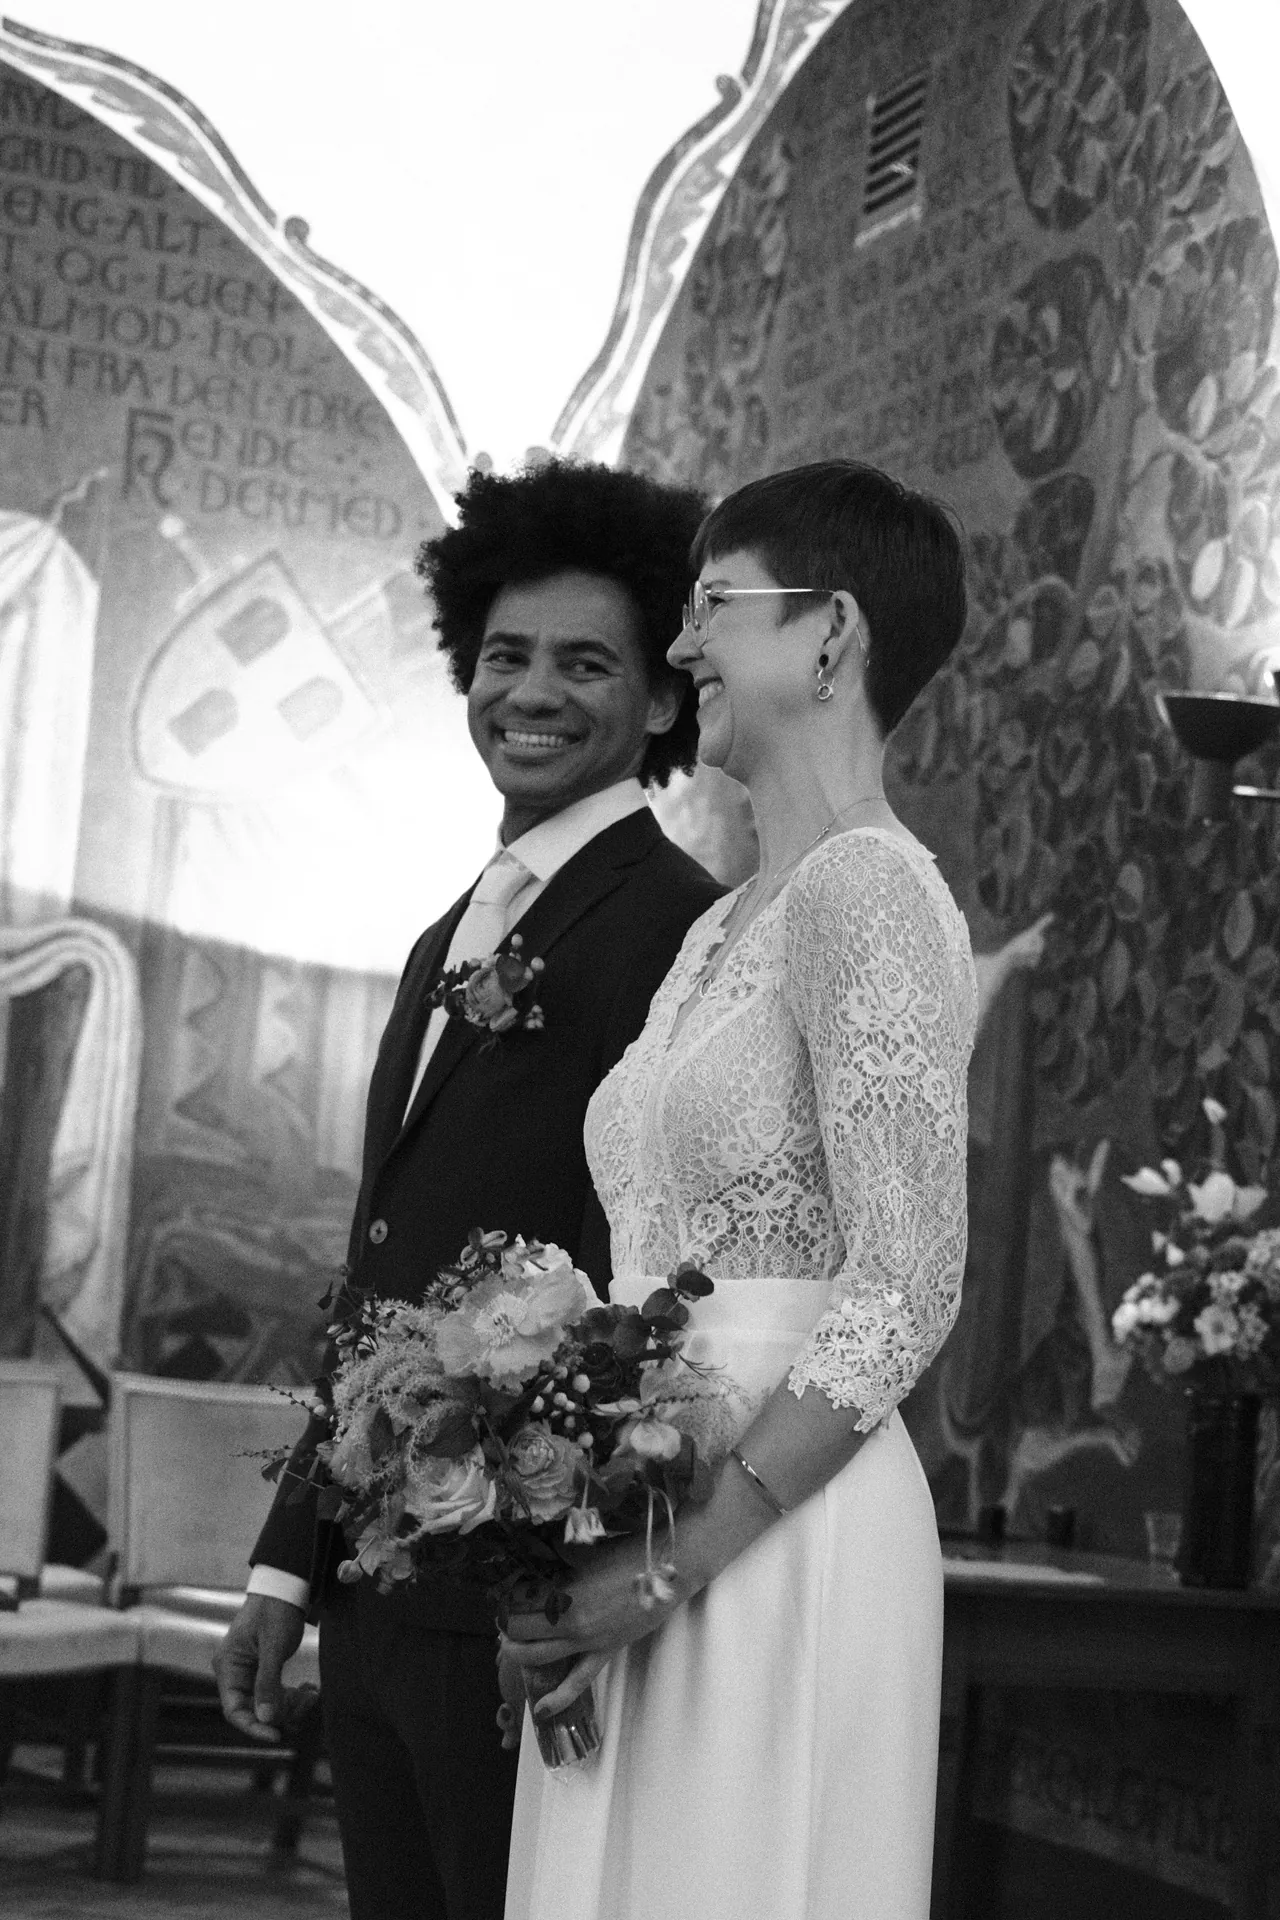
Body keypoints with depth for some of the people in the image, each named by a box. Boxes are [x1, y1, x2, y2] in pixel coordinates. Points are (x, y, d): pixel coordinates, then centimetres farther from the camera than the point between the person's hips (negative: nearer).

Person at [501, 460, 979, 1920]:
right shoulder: (722, 929, 17)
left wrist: (678, 1560, -18)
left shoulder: (866, 888, -10)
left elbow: (909, 1288, -16)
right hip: (645, 1540, 8)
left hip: (781, 1542, -8)